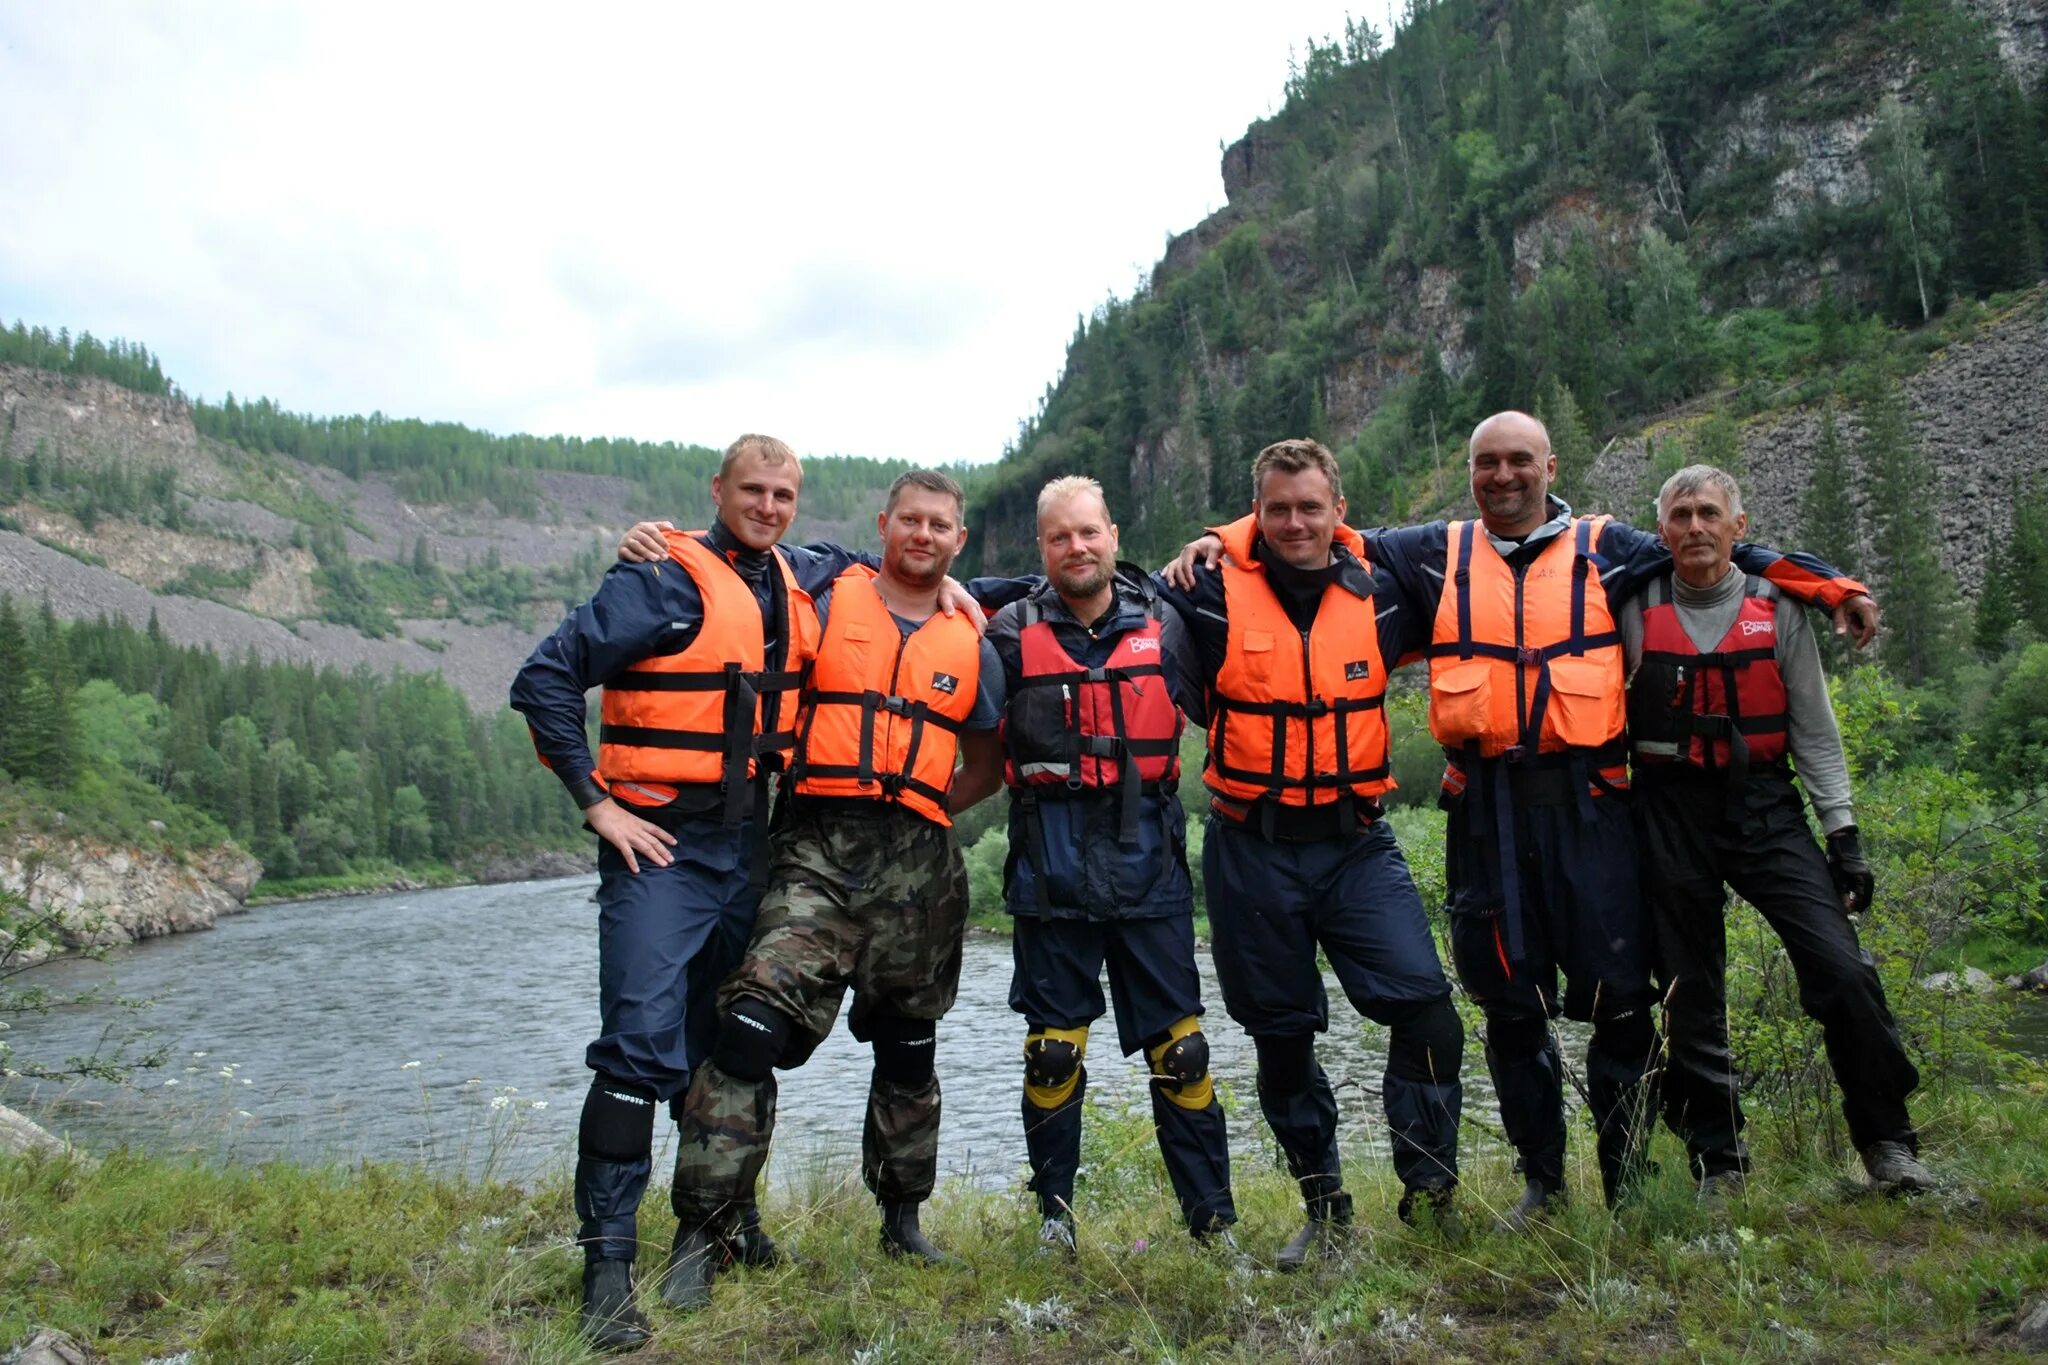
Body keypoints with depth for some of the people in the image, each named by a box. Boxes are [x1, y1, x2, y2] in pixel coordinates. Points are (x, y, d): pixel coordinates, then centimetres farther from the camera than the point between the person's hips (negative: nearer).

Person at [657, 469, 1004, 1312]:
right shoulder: (826, 602, 6)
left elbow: (987, 762, 20)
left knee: (909, 1050, 14)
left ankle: (903, 1217, 32)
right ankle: (700, 1235, -7)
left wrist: (920, 806, 10)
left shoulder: (970, 648, 13)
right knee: (753, 1026, -17)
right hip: (818, 850, -3)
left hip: (920, 866, 3)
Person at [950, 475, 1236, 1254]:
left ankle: (1213, 1217, 18)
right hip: (1051, 875, 0)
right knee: (1053, 1052, 6)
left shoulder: (1163, 627, 6)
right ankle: (1054, 1212, 23)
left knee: (1179, 1049, 4)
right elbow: (989, 763, 11)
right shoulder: (1013, 635, 3)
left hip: (1149, 868, 1)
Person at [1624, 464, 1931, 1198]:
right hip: (1670, 813, 0)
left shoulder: (1775, 608, 4)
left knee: (1842, 969, -12)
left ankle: (1886, 1140, 7)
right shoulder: (1636, 610, 2)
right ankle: (1718, 1162, 18)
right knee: (1690, 996, 5)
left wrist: (1843, 834, 1)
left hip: (1765, 806, 0)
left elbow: (1815, 729, 6)